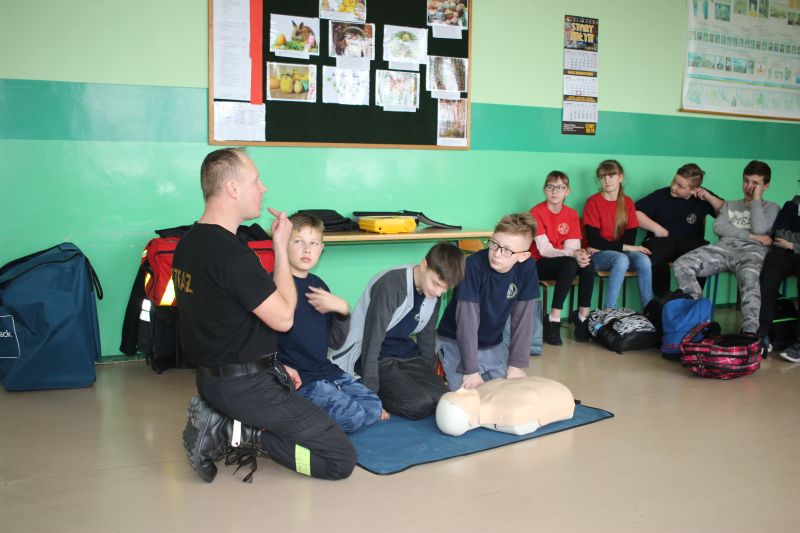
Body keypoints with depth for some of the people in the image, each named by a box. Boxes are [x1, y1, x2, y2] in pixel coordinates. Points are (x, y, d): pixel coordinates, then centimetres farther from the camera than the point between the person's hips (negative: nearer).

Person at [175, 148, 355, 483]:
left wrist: (272, 366, 14)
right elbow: (283, 317, -16)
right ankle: (240, 432, -8)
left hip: (210, 377, 9)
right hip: (246, 387, -9)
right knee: (341, 459, -4)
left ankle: (218, 417, 10)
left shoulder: (188, 243, 6)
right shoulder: (233, 254, -25)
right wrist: (280, 245, -9)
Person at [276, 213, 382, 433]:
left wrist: (342, 309, -5)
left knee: (374, 407, 1)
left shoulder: (318, 285, 11)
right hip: (297, 378, -8)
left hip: (326, 369, 8)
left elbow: (336, 342, 11)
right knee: (353, 416, -19)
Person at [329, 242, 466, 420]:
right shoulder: (391, 284, -24)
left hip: (405, 355, 7)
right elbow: (372, 340, -24)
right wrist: (371, 395, -23)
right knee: (419, 404, -25)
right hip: (376, 358, -7)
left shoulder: (434, 294, 0)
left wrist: (429, 379, 13)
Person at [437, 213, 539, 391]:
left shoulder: (527, 268, -15)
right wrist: (471, 370, -24)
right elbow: (467, 320, -26)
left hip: (494, 345, 4)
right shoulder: (474, 265, -28)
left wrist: (516, 365, -10)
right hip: (457, 343, -4)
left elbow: (523, 317, -9)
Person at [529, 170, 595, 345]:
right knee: (571, 264, -33)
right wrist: (572, 254, -31)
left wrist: (580, 254, -28)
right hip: (539, 265, -4)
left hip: (565, 263, 5)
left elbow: (572, 247, -4)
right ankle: (553, 322, -30)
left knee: (587, 264, -27)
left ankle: (583, 318, -17)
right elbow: (544, 250, -18)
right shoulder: (536, 212, -10)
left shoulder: (572, 214, 5)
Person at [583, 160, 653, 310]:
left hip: (622, 252, 4)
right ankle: (608, 312, -34)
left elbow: (630, 237, 1)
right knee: (621, 259, -34)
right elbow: (594, 240, -12)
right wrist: (625, 247, -16)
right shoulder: (593, 202, -5)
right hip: (598, 256, -4)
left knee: (643, 260, -26)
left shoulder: (628, 202, 7)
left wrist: (604, 246, -14)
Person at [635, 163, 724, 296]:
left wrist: (710, 198, -3)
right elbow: (635, 213, -1)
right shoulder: (661, 195, 1)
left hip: (690, 242, 2)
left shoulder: (701, 198, 8)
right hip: (662, 241, -2)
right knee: (655, 258, -38)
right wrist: (656, 228, -7)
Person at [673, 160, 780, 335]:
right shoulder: (730, 205, 32)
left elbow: (759, 229, -1)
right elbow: (718, 227, 10)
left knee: (749, 276, -43)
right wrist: (751, 236, -1)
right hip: (724, 248, 4)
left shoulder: (771, 208, 22)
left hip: (752, 251, -4)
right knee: (681, 265, -24)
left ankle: (750, 333, -52)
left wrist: (756, 200, 8)